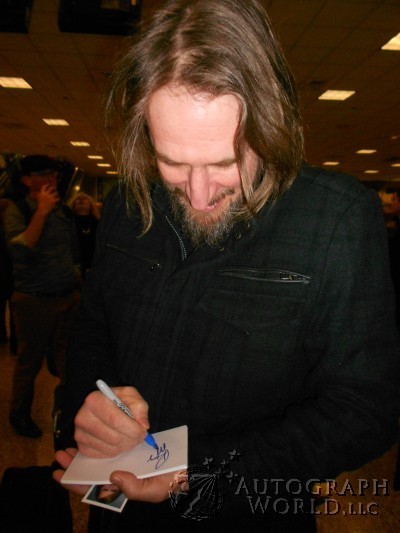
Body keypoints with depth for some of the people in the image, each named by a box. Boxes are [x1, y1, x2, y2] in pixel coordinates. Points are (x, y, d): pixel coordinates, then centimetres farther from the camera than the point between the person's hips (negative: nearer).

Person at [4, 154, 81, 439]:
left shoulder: (64, 210, 8)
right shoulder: (18, 210, -7)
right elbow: (18, 252, -23)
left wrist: (77, 283, 15)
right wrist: (42, 211, -21)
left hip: (68, 298, 4)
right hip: (35, 301, -4)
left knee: (68, 361, 10)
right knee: (30, 362, 11)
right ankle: (20, 415, 33)